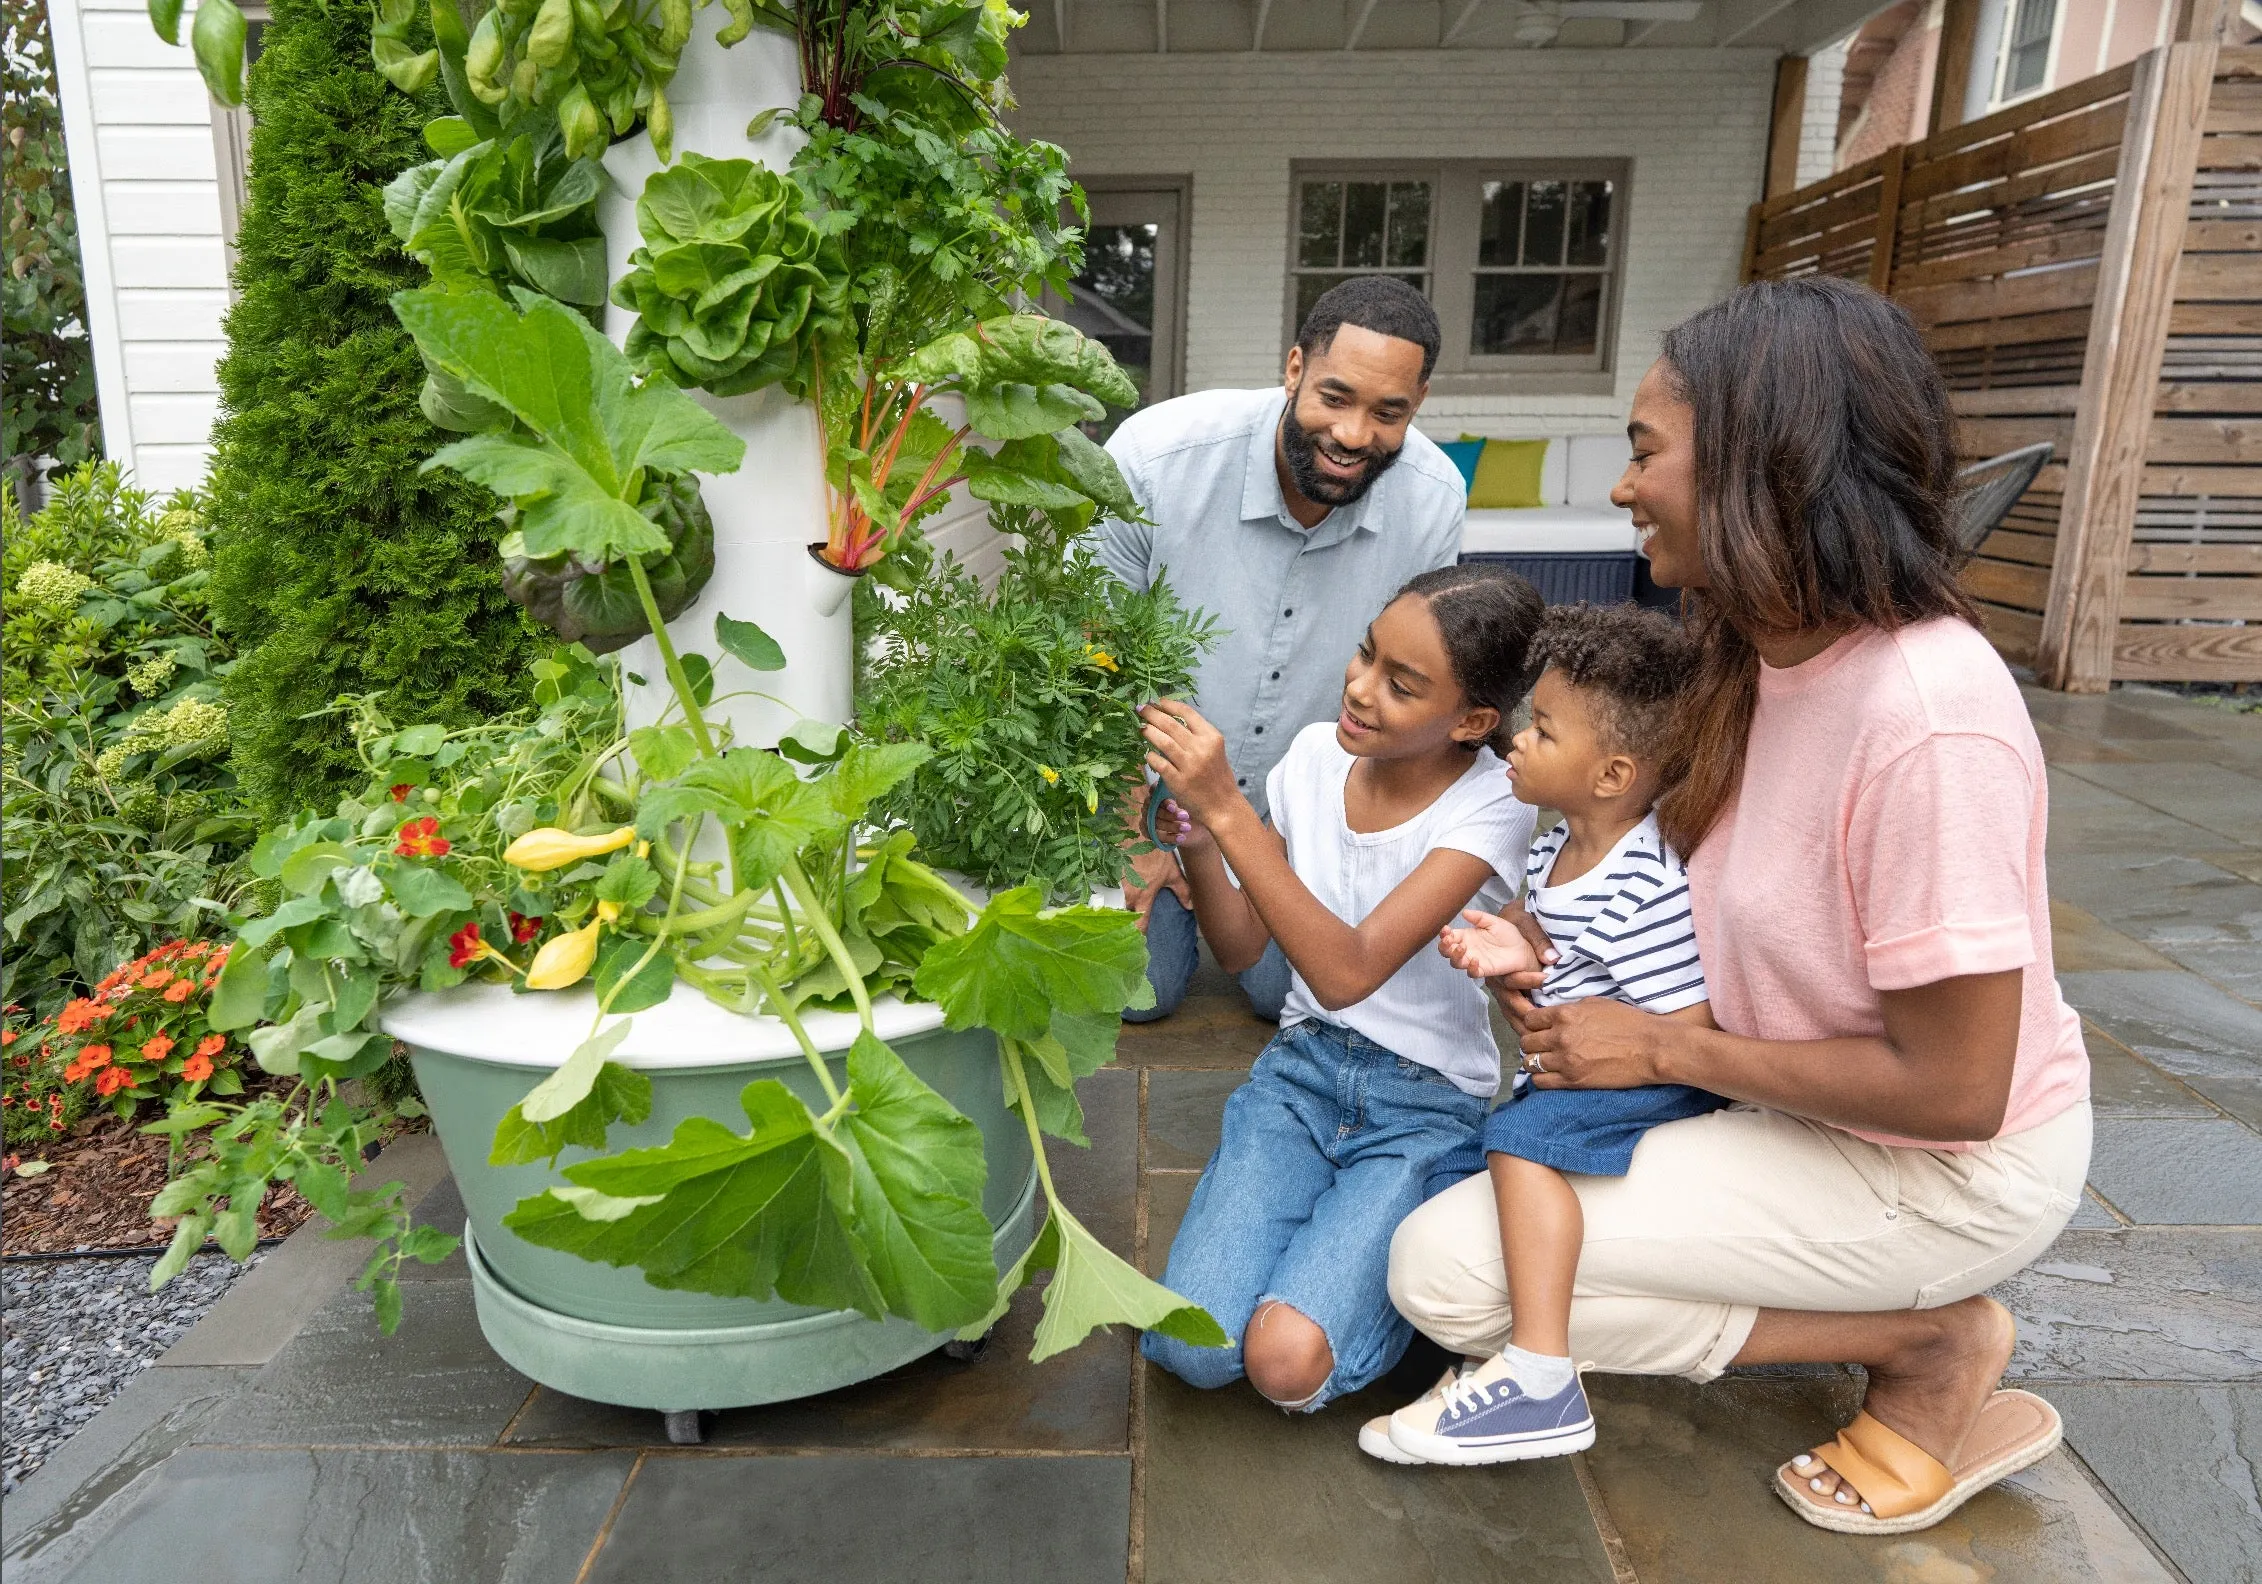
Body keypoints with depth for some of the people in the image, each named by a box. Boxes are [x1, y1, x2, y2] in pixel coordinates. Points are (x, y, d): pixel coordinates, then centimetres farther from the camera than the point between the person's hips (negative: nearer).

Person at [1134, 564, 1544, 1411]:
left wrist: (1228, 812, -33)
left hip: (1424, 1103, -3)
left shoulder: (1490, 809, -16)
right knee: (1192, 1348, -15)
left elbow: (1346, 972, -28)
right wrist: (1197, 840, -19)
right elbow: (1241, 947, 1)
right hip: (1302, 1065, 4)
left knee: (1288, 1360, -22)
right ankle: (1328, 1232, 13)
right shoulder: (1317, 755, -3)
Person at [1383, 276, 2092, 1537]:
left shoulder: (1930, 715, -30)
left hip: (1943, 1167, -8)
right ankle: (1904, 1302, 12)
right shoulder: (1767, 655, -2)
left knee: (1449, 1270, -15)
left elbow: (1953, 1089, -26)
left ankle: (1928, 1347, 0)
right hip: (1808, 1101, 8)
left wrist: (1662, 1047, -18)